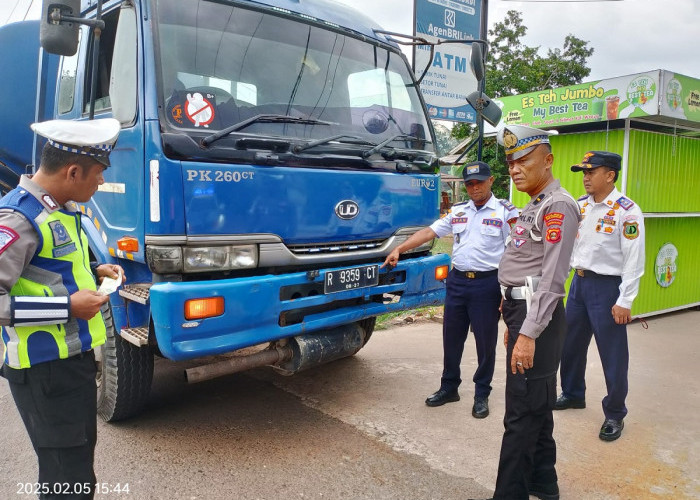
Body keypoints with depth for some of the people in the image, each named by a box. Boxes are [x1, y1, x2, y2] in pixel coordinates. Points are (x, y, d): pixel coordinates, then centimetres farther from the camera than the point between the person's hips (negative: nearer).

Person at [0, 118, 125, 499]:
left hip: (75, 357, 9)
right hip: (44, 368, -9)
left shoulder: (60, 209, 8)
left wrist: (93, 272, 6)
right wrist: (68, 307, -23)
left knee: (79, 455, 23)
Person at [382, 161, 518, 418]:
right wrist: (399, 248, -2)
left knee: (485, 341, 6)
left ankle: (482, 394, 23)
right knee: (451, 338, 13)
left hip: (487, 283, -4)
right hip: (457, 281, 5)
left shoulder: (505, 212, -5)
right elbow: (429, 232, 7)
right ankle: (449, 387, 29)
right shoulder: (457, 211, 10)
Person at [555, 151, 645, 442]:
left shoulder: (627, 212, -14)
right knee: (570, 345, 18)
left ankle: (614, 415, 22)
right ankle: (573, 394, 40)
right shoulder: (579, 206, 5)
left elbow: (634, 261, -15)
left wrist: (624, 302, -16)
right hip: (579, 282, 7)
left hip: (607, 287, -6)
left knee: (612, 354, 4)